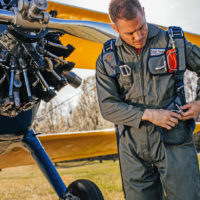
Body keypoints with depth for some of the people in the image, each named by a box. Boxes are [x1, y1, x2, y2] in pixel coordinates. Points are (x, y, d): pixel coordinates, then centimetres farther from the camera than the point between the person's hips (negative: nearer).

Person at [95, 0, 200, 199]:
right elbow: (108, 107, -3)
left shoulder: (174, 42, 0)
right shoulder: (107, 60, 2)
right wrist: (148, 114, -15)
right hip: (133, 147, 2)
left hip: (174, 140, -1)